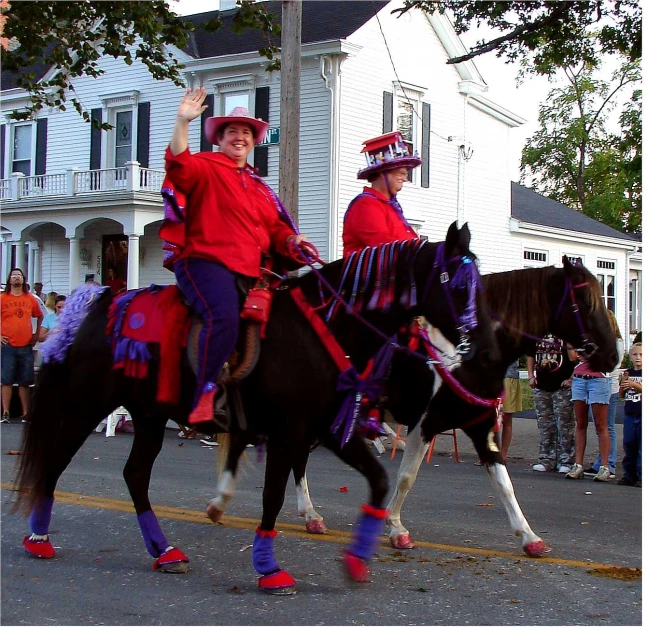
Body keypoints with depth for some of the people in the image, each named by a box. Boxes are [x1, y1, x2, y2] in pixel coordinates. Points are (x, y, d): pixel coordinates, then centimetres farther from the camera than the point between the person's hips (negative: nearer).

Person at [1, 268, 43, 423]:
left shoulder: (31, 299, 9)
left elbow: (40, 316, 21)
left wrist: (37, 334, 12)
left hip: (26, 346, 2)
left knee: (25, 382, 6)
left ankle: (26, 413, 11)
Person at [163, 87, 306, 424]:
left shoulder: (259, 187, 27)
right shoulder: (206, 167, 7)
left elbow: (275, 229, 25)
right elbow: (179, 165, -16)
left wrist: (291, 240, 4)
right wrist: (182, 123, -27)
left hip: (250, 272, 8)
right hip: (205, 262, -8)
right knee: (224, 317, -33)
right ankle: (205, 396, -32)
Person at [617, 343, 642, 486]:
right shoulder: (628, 373, 12)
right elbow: (622, 394, 13)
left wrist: (635, 385, -19)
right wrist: (624, 382, -4)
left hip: (643, 415, -5)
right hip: (630, 414, 5)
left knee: (642, 446, -4)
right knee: (628, 444, 7)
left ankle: (642, 476, -1)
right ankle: (629, 475, 14)